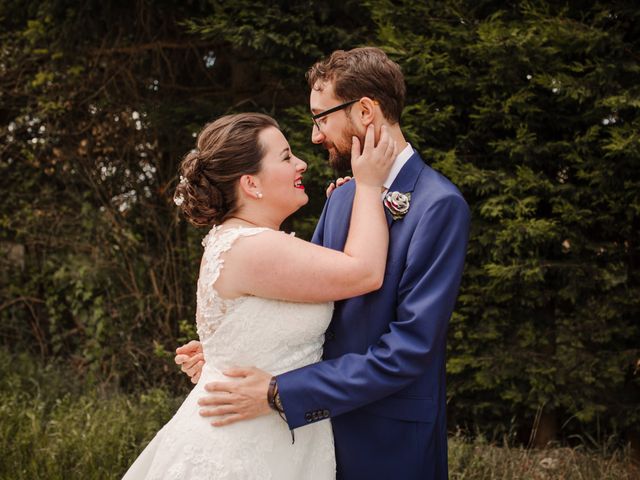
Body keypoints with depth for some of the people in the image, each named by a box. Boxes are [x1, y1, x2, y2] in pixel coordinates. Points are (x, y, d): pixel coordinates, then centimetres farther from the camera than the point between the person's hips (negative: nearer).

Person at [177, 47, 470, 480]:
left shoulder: (440, 206, -18)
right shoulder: (342, 198, 6)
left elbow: (409, 348, -23)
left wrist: (280, 393, -24)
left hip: (389, 443, -6)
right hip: (324, 420, 7)